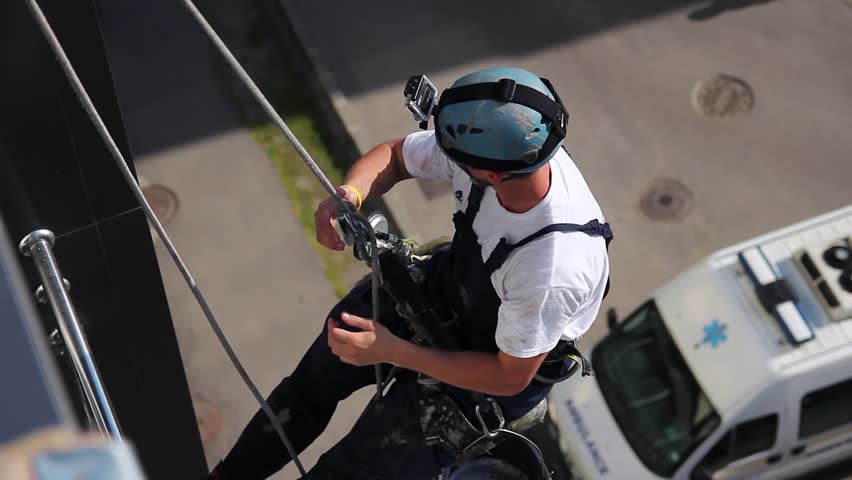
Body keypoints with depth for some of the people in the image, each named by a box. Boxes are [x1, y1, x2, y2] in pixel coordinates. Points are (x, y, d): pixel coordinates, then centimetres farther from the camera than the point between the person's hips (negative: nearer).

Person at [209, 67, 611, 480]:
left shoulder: (552, 271, -43)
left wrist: (392, 351, -27)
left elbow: (512, 377, -26)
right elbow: (394, 156, -7)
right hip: (447, 282, 6)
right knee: (317, 378, 17)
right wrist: (350, 192, -29)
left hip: (498, 366, -6)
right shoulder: (514, 148, -26)